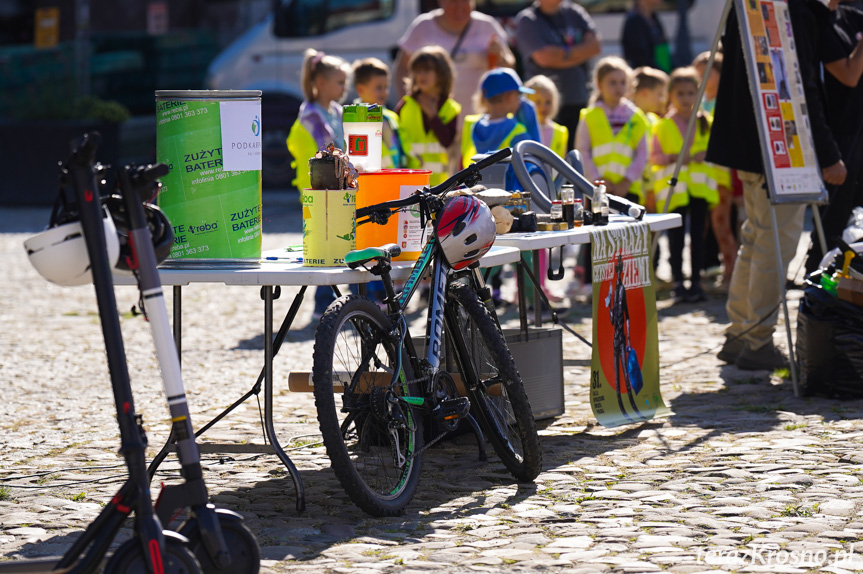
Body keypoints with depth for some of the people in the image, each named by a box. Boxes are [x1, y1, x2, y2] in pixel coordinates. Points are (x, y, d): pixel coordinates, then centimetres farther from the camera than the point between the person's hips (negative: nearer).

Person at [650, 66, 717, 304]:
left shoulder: (705, 123, 10)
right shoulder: (662, 126, 3)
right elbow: (654, 157, 2)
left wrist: (706, 154, -7)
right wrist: (673, 157, -15)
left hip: (700, 186, 2)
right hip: (673, 188, -2)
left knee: (698, 233, 2)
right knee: (676, 235, -3)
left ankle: (696, 281, 6)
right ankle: (678, 282, 1)